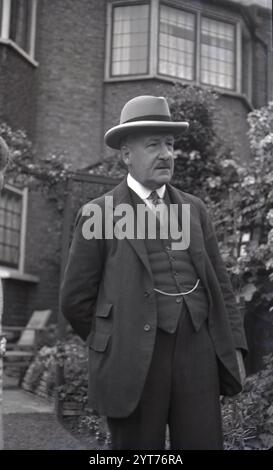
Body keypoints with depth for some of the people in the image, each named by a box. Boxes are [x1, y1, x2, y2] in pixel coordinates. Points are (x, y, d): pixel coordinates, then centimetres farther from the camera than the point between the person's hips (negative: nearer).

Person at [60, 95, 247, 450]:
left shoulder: (194, 209, 14)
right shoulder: (98, 214, 1)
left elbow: (219, 283, 13)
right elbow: (76, 300, 3)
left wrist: (234, 346, 5)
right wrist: (115, 346, 9)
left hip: (197, 353, 3)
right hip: (134, 361, -3)